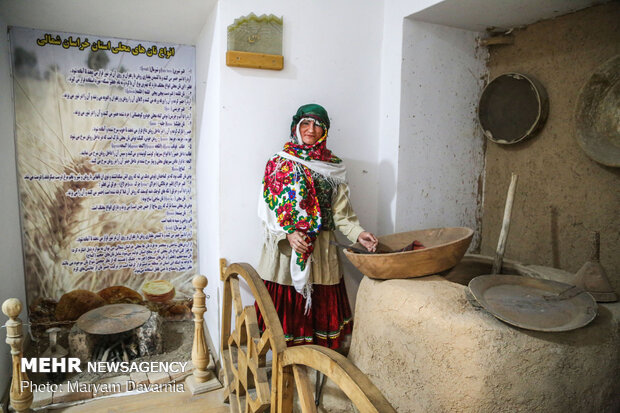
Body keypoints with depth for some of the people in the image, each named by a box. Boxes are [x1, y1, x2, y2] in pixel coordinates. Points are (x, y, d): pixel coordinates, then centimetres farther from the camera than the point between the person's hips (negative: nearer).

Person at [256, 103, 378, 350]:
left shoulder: (333, 167, 10)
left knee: (322, 304, 6)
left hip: (322, 248, 2)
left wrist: (357, 233, -10)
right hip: (285, 246, -2)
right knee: (288, 305, 1)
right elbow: (270, 208, -4)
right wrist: (288, 234, -20)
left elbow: (340, 210, 6)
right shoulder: (280, 163, 3)